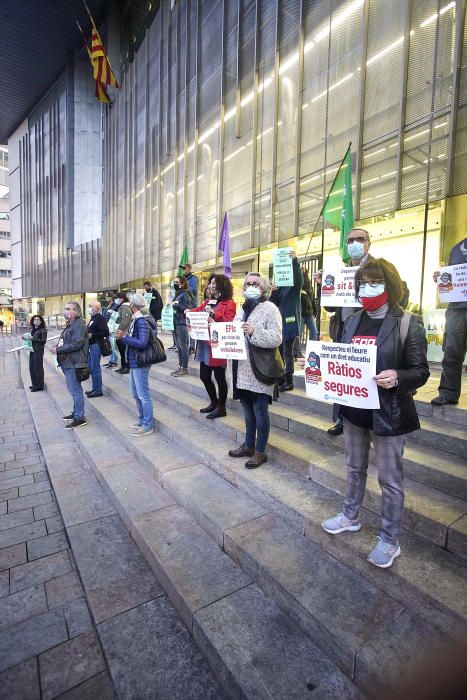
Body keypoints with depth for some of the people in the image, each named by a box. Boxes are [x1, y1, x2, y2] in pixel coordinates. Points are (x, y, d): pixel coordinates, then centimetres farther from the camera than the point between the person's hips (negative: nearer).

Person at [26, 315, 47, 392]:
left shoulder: (43, 330, -7)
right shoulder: (32, 330, 15)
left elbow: (44, 341, -15)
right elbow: (32, 339, 21)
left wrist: (33, 338, -20)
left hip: (39, 350, -7)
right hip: (32, 350, 7)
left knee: (38, 368, -4)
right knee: (31, 368, 9)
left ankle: (39, 386, 4)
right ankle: (34, 384, 22)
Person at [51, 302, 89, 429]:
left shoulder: (79, 324, -16)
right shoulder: (70, 324, 17)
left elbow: (76, 344, -23)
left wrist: (58, 349, -18)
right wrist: (57, 345, 6)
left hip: (75, 362, -10)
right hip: (69, 362, 10)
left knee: (75, 390, -4)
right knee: (73, 389, 19)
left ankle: (80, 418, 4)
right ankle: (76, 412, 31)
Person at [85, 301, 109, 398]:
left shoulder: (100, 318, -13)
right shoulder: (93, 318, 17)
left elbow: (105, 332, -22)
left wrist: (92, 335, -20)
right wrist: (87, 333, 7)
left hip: (96, 345, -10)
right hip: (91, 345, 10)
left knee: (95, 367, -5)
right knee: (90, 367, 15)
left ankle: (98, 390, 4)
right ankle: (95, 388, 25)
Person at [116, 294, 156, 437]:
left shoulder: (142, 321, -18)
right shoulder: (137, 319, 11)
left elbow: (142, 343, -25)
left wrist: (124, 337, -20)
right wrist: (125, 335, 3)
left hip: (140, 363, -10)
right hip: (134, 362, 10)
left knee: (143, 395, -1)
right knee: (136, 393, 19)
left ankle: (148, 426, 10)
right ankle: (142, 420, 33)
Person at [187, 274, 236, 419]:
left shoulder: (229, 304, -7)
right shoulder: (208, 302, 18)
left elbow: (228, 323, -17)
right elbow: (197, 312, 14)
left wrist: (214, 314, -25)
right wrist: (189, 312, -7)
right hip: (204, 344, 8)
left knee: (219, 377, 2)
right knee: (204, 376, 14)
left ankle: (221, 407, 16)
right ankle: (214, 403, 32)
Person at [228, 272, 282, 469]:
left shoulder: (270, 308, -7)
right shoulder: (245, 308, 16)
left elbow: (276, 339, -18)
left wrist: (254, 332, -29)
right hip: (243, 369, 8)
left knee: (260, 411, 2)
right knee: (247, 410, 17)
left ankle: (260, 451, 16)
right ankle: (249, 445, 31)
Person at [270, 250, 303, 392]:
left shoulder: (295, 285, -4)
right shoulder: (279, 285, 12)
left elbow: (299, 277, -28)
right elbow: (274, 304, 8)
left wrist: (295, 260, -42)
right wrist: (273, 293, -12)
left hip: (290, 322, -7)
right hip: (280, 322, 7)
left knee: (287, 352, -6)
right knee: (279, 352, 11)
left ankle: (289, 382, 3)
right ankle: (280, 380, 22)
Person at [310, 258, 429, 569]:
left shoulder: (408, 323, -10)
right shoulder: (353, 322, 6)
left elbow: (421, 371, -11)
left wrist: (397, 377, -30)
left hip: (388, 413, -5)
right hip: (355, 409, 6)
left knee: (390, 479, 9)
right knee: (354, 467, 22)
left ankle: (389, 540, 29)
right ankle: (350, 516, 43)